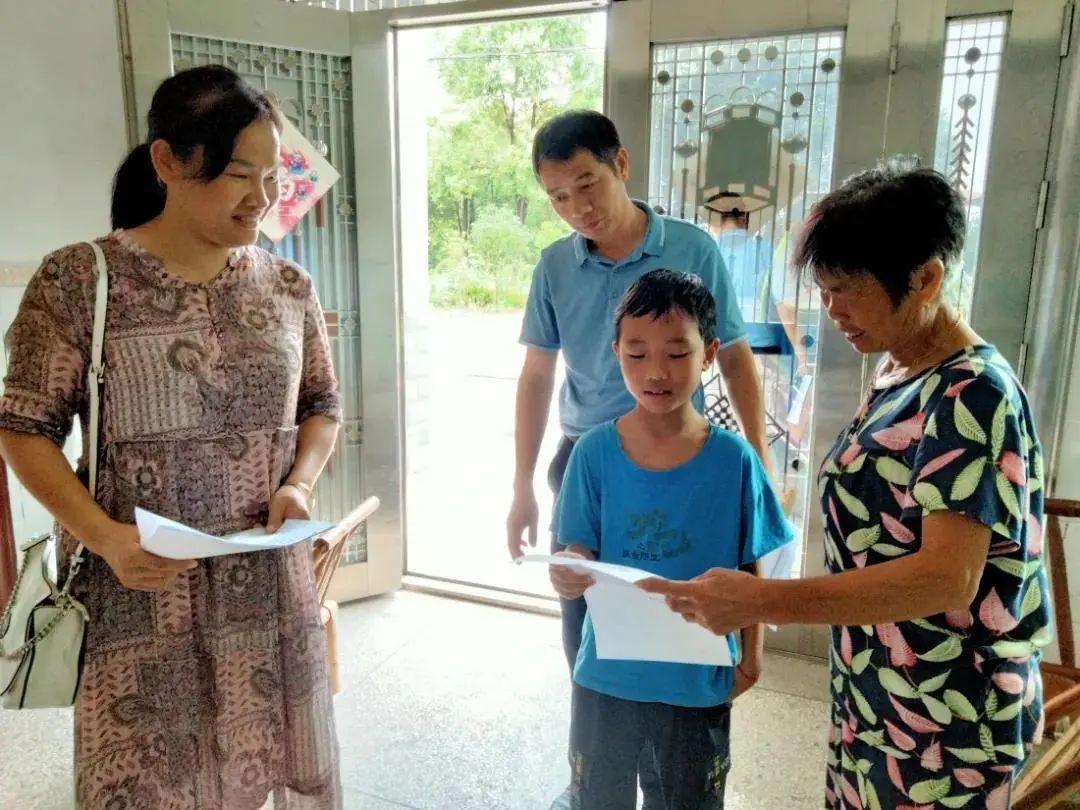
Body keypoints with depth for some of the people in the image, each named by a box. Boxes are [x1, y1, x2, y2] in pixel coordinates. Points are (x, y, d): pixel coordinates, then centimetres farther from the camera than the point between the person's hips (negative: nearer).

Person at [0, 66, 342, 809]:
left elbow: (323, 407, 11)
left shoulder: (289, 286, 2)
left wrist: (299, 485, -8)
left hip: (269, 584, 3)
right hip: (141, 591, -2)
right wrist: (103, 536, -17)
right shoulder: (78, 280, -8)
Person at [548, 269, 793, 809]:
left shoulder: (733, 460, -12)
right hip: (606, 675, 1)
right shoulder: (594, 451, -12)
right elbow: (579, 554, -7)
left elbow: (751, 570, -1)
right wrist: (568, 576, -28)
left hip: (700, 680, 0)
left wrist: (751, 656, -3)